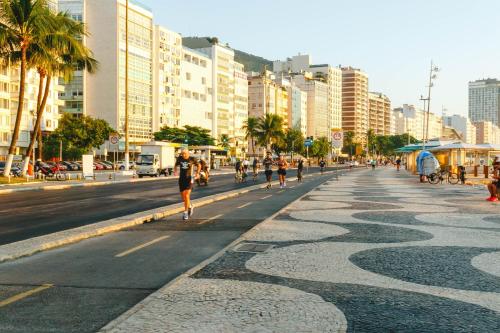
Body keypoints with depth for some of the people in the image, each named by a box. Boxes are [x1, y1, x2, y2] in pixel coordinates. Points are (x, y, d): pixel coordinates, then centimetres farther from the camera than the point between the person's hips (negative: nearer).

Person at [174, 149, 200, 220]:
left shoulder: (192, 159, -6)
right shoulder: (179, 158, 1)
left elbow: (199, 165, 11)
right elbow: (176, 165, 18)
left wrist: (197, 173, 1)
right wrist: (175, 171, 0)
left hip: (189, 179, -4)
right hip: (181, 179, 4)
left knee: (186, 196, -16)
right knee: (183, 197, 9)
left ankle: (185, 212, -6)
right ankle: (190, 206, 37)